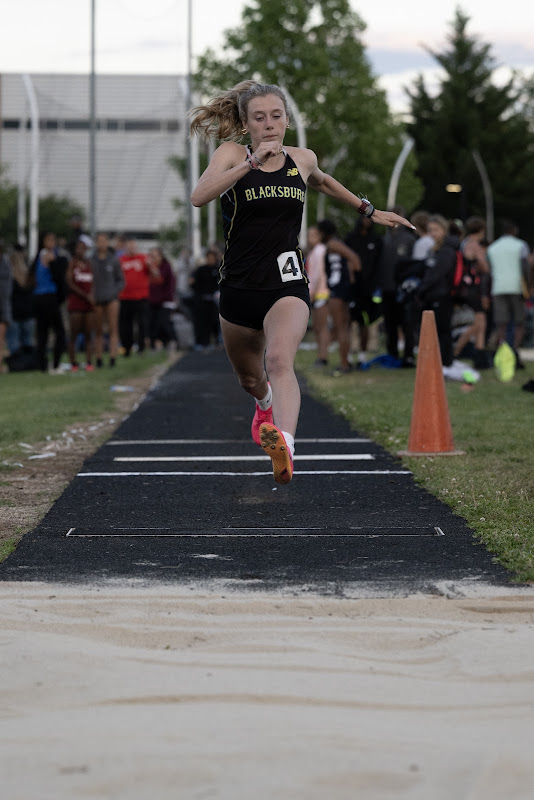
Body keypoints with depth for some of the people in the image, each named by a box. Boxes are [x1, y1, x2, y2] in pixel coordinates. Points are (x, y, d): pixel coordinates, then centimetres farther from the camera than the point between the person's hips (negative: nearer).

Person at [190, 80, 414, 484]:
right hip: (239, 286, 1)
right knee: (250, 379, 21)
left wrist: (371, 210, 34)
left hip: (287, 283, -1)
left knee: (280, 361, -29)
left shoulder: (302, 159, 5)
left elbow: (323, 181, 31)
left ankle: (285, 445, -52)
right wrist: (251, 163, -31)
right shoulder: (232, 154, -5)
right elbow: (199, 196, -24)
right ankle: (266, 407, 59)